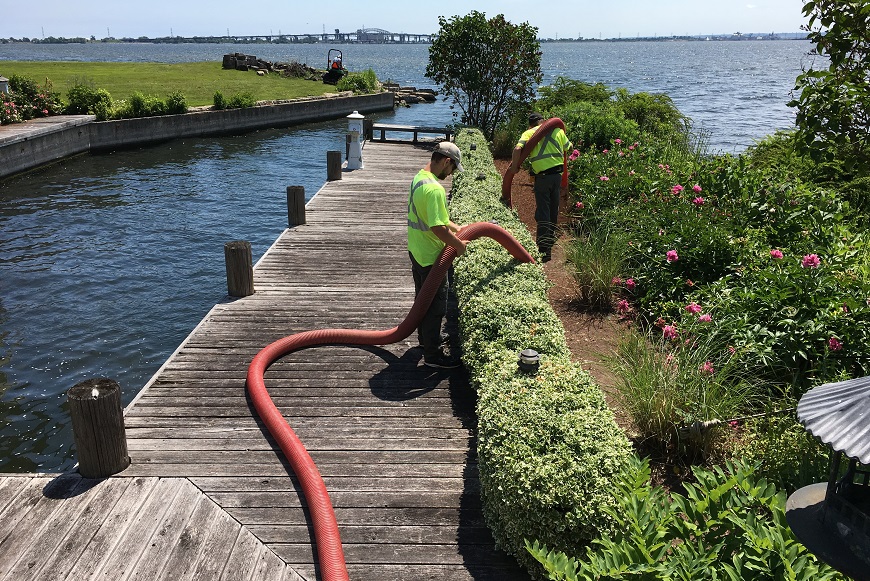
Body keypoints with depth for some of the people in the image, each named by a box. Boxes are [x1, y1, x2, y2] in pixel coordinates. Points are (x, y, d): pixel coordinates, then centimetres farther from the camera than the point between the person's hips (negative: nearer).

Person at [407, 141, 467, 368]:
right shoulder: (434, 188, -28)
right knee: (435, 304, 2)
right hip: (430, 256, -10)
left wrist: (454, 227, 12)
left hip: (417, 250, 10)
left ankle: (426, 336, 42)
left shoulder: (419, 177, 5)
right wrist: (458, 245, -17)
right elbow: (437, 228, -31)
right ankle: (433, 354, 12)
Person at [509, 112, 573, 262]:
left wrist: (514, 167, -4)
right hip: (557, 174, 4)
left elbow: (517, 149, -18)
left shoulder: (528, 133, -2)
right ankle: (551, 238, 39)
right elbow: (569, 148, 22)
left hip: (542, 176, -4)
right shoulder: (557, 130, 9)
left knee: (543, 213, -2)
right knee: (553, 210, 21)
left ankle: (544, 251, -6)